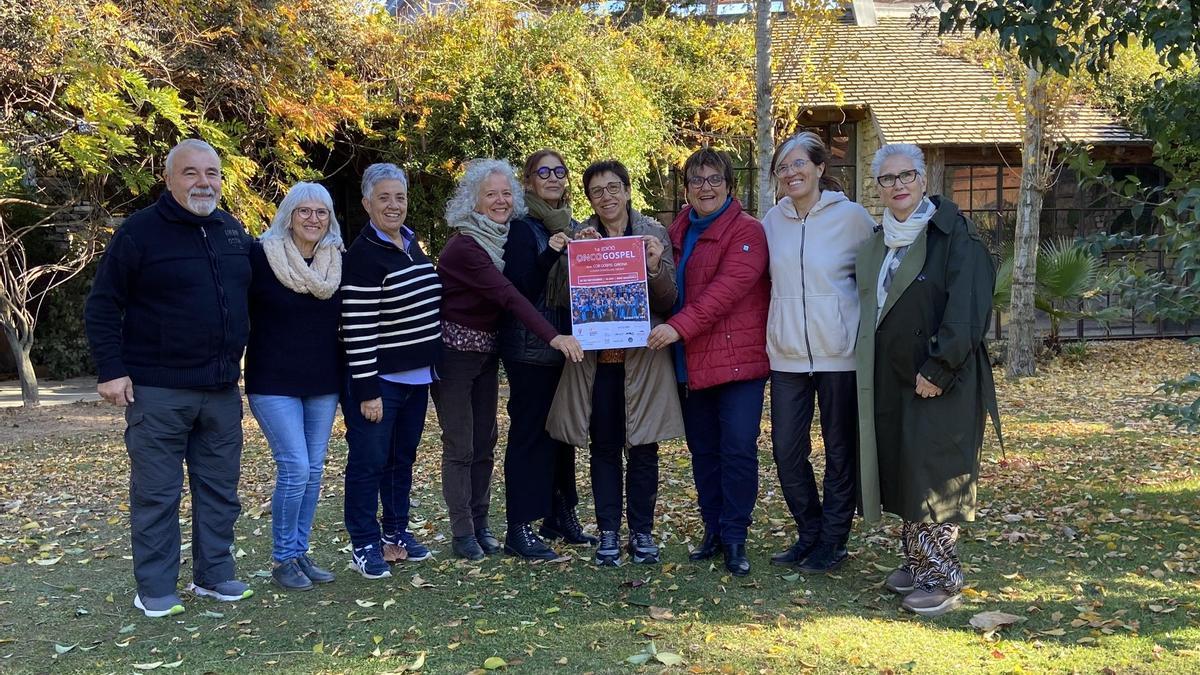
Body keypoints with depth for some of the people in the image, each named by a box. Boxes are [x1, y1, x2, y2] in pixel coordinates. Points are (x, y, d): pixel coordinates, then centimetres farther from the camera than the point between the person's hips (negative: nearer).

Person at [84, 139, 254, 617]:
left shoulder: (234, 232, 9)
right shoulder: (139, 231, -8)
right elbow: (102, 307, -6)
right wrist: (111, 371, -11)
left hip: (222, 389, 6)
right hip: (158, 390, -5)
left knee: (220, 488, 12)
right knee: (157, 494, 3)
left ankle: (214, 574, 25)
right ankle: (155, 590, 14)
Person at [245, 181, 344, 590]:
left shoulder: (337, 262, 4)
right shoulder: (261, 256, -10)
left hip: (324, 384, 5)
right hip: (274, 383, -5)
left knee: (314, 470, 8)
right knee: (295, 468, -10)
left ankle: (300, 553, 21)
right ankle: (282, 560, 7)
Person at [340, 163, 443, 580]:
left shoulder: (411, 244, 10)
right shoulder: (363, 256, -15)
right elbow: (357, 328, -18)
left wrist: (434, 368, 19)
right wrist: (367, 391, -20)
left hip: (416, 377, 8)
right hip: (379, 379, -8)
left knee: (403, 458, 16)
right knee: (369, 461, 1)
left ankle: (396, 533, 28)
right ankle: (365, 545, 12)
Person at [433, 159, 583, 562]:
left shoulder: (503, 239, 5)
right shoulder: (464, 246, -20)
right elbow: (508, 296, -29)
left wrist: (550, 253, -9)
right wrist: (553, 337, -36)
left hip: (487, 352, 7)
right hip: (454, 351, -7)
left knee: (485, 443, 9)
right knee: (460, 446, -2)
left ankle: (481, 525, 18)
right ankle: (463, 532, 7)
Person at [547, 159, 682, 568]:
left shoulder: (654, 233, 2)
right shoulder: (580, 236, 4)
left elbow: (668, 301, 3)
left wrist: (655, 267, -16)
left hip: (643, 355, 0)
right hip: (598, 357, 1)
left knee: (643, 447, 6)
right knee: (604, 447, 8)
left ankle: (642, 532, 18)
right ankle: (608, 533, 17)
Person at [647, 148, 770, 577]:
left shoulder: (746, 231, -7)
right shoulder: (677, 232, 15)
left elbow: (727, 288, -20)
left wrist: (680, 327, -27)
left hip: (738, 357, -6)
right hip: (690, 361, 6)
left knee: (738, 448, -5)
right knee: (703, 450, 12)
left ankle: (734, 539, 4)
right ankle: (713, 530, 23)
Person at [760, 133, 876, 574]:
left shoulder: (852, 216, -4)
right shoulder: (772, 220, 7)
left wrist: (865, 328, -1)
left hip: (840, 353, -4)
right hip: (786, 355, 4)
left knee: (840, 452, 7)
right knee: (786, 450, 7)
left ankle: (832, 543, 21)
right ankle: (809, 534, 26)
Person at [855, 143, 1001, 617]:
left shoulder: (953, 234, -10)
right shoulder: (878, 242, 11)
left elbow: (968, 308, -18)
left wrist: (938, 369, -20)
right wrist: (868, 372, 10)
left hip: (940, 382, -7)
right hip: (889, 381, 7)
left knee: (934, 475, -3)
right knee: (901, 472, 13)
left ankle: (942, 578, 9)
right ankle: (916, 563, 27)